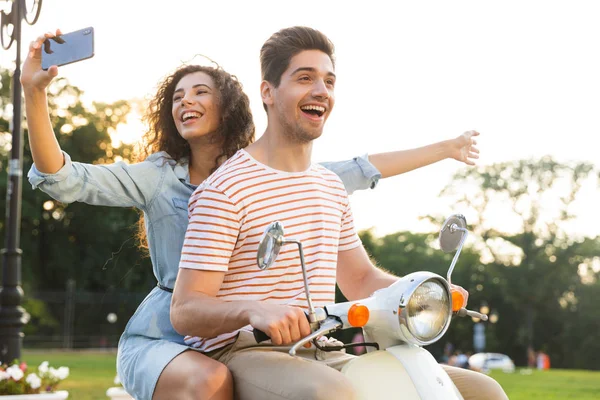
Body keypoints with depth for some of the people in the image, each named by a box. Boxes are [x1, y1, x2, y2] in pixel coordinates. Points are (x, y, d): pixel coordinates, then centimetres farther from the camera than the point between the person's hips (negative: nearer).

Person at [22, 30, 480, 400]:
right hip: (160, 340, -3)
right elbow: (63, 179, -11)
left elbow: (361, 170, 13)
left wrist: (444, 149, 17)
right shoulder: (158, 177, 0)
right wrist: (34, 93, -24)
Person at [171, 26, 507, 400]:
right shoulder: (226, 188, -8)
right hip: (247, 353, -7)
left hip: (325, 357, 8)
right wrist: (254, 310, -34)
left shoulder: (332, 186, 17)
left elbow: (360, 280, 24)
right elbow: (185, 311, -13)